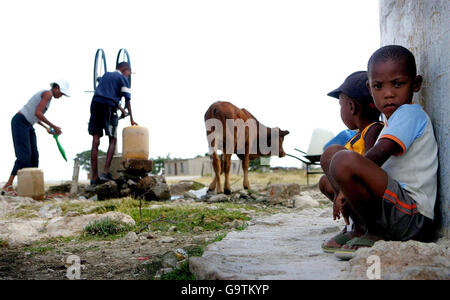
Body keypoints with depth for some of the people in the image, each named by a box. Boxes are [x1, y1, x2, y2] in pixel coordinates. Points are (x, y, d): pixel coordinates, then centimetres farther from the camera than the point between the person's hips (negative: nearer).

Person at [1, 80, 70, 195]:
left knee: (34, 156, 4)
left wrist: (46, 128, 25)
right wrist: (54, 126, -16)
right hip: (20, 122, -10)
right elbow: (37, 113, -22)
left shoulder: (44, 95, 19)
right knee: (24, 156, -16)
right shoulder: (48, 93, -12)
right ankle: (7, 186, -15)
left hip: (27, 125, 10)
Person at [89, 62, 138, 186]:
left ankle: (94, 177, 1)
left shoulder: (106, 75, 26)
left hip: (95, 104, 5)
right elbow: (127, 100, 1)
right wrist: (131, 119, 5)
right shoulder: (123, 78, 7)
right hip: (109, 107, -5)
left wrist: (120, 108, 36)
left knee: (95, 142, 2)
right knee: (113, 140, 5)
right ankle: (105, 172, -9)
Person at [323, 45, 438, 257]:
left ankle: (375, 234, -12)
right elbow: (372, 165, 28)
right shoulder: (390, 123, 24)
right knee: (332, 152, 13)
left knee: (344, 161, -31)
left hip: (413, 216, -10)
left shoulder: (410, 113, -6)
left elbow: (380, 154, -18)